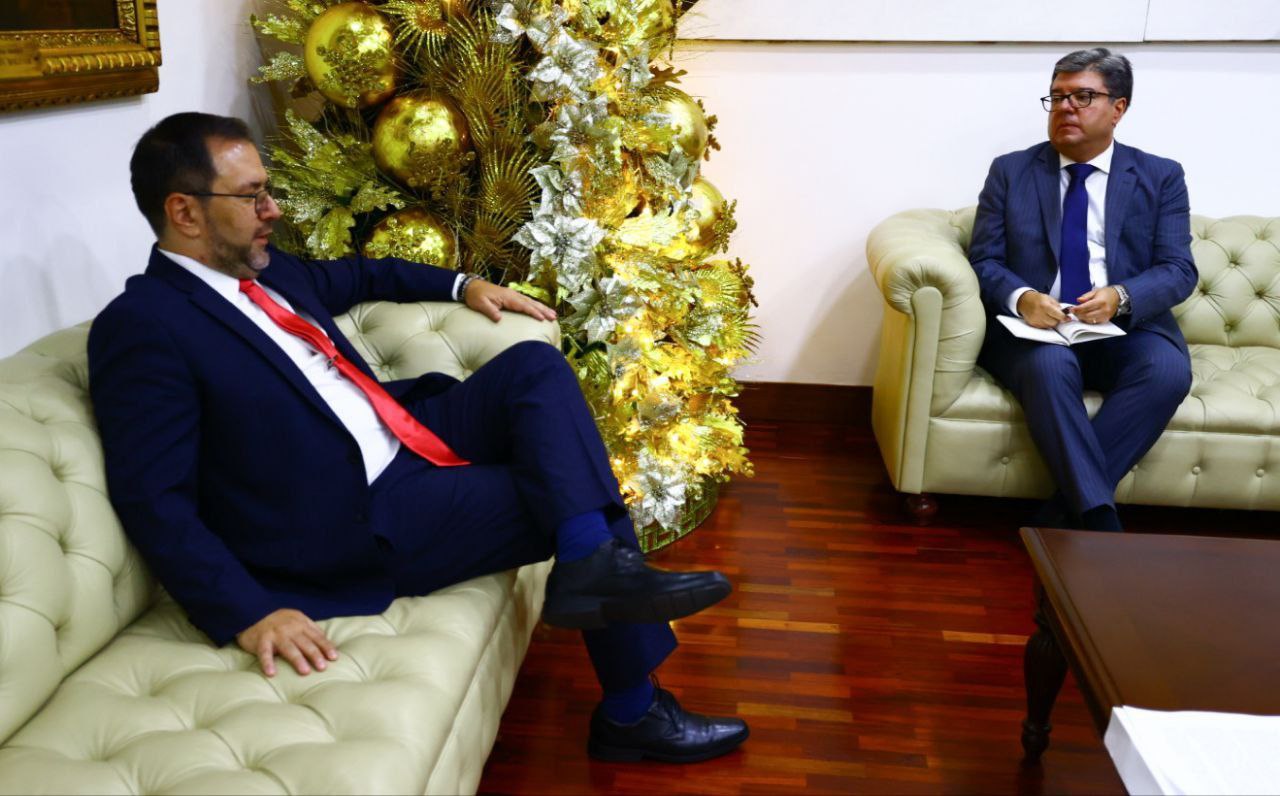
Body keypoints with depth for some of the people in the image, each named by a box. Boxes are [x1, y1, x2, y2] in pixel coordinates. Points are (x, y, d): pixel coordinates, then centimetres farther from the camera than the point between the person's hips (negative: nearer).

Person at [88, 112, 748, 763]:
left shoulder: (262, 270, 11)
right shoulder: (142, 327, -16)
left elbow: (354, 275, 33)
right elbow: (153, 498, -21)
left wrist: (461, 284, 26)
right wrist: (247, 613, -29)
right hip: (355, 522, -9)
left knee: (536, 366, -6)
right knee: (570, 486, -9)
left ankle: (595, 566, -19)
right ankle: (634, 714, 1)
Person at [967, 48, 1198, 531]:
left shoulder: (1161, 177, 10)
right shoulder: (1010, 171, 11)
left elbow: (1178, 270, 2)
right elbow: (984, 261, 4)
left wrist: (1120, 297, -20)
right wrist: (1020, 297, -19)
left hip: (1125, 328, 1)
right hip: (1032, 328, -1)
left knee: (1168, 370, -32)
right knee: (1049, 365, -36)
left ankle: (1065, 511, -28)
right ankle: (1098, 518, -34)